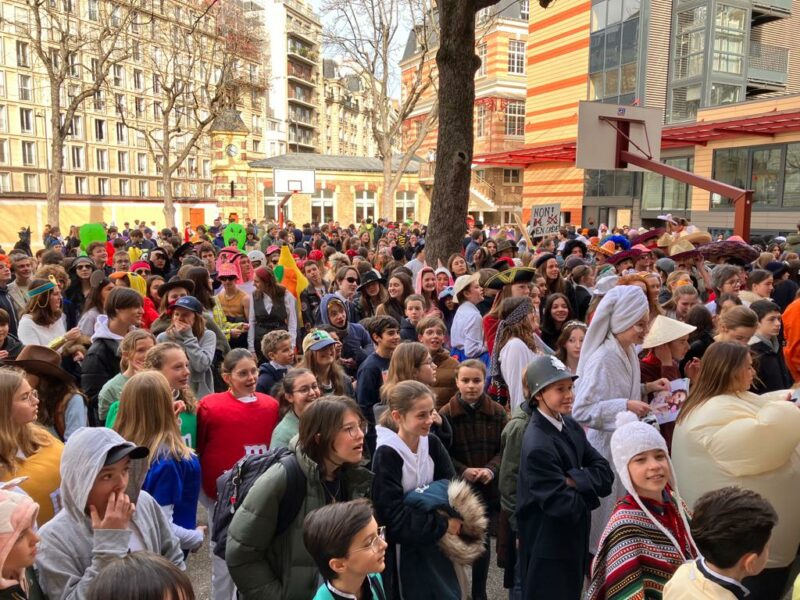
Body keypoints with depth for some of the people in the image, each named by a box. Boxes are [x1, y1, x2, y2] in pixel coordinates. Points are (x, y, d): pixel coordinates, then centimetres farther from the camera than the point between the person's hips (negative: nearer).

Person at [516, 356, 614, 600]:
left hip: (574, 538, 8)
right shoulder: (538, 445, -27)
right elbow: (564, 504, -27)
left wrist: (574, 480, -21)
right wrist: (589, 487, -10)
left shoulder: (570, 425, 0)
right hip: (548, 547, -8)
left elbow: (605, 472, -4)